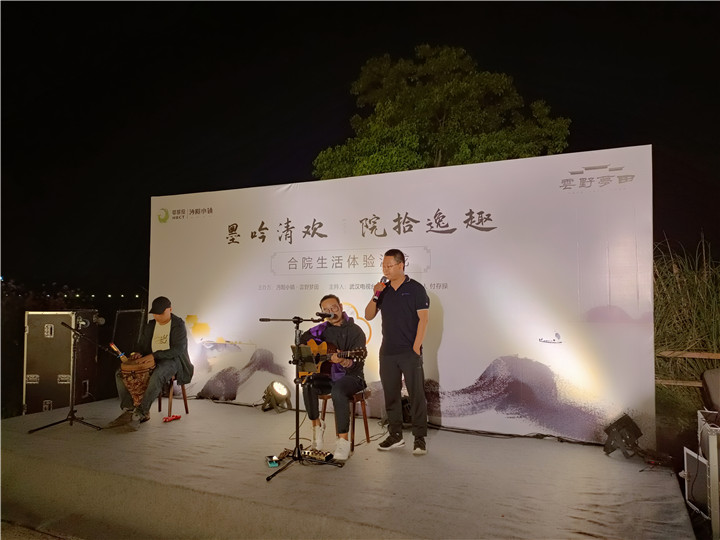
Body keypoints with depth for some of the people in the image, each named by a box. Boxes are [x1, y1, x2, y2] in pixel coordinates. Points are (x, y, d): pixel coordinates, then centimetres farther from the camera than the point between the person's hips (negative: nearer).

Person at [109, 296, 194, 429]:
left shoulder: (179, 325, -9)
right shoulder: (150, 326, 12)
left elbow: (178, 349, -19)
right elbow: (141, 344, 20)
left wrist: (154, 355, -27)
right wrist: (139, 353, -6)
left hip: (172, 360, -7)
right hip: (151, 360, 8)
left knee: (157, 376, -40)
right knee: (120, 373, -8)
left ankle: (140, 413, -29)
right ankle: (128, 410, -11)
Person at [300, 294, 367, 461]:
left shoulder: (355, 331, -10)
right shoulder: (324, 328, 6)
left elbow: (356, 363, -20)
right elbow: (304, 337, 22)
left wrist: (344, 362, -42)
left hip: (350, 377, -5)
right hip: (328, 375, 5)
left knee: (338, 390, -37)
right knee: (308, 385, -25)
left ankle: (343, 441, -31)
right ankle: (317, 425, -3)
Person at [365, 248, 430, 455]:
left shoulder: (415, 289, -3)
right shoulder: (383, 290, 11)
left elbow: (423, 319, -7)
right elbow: (368, 316, 10)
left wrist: (416, 347, -13)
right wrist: (375, 296, -6)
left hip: (410, 352, -5)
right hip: (387, 352, 5)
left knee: (416, 395, -2)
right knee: (391, 394, 11)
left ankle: (420, 438, 8)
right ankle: (395, 435, 23)